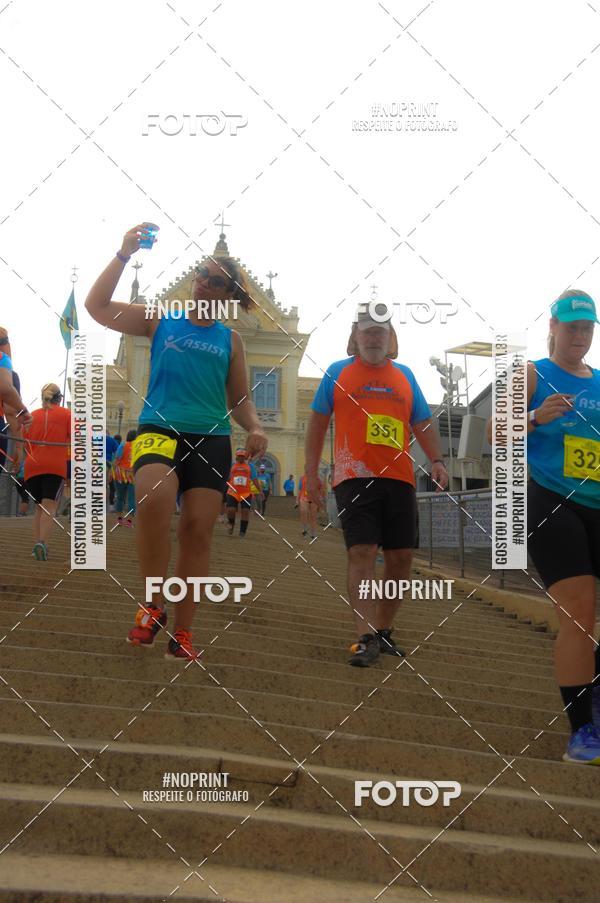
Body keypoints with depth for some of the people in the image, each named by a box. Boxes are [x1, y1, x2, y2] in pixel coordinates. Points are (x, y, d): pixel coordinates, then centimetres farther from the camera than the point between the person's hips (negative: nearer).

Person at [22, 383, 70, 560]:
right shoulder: (66, 414, 7)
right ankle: (42, 543, -28)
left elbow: (24, 444, 14)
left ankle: (36, 545, 8)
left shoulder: (32, 415, 14)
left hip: (31, 467, 3)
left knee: (39, 507, 15)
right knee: (49, 507, -9)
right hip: (55, 466, -3)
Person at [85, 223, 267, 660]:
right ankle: (153, 606, -14)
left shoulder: (231, 339, 15)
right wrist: (125, 254, -3)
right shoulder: (159, 322, 11)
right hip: (159, 429, -2)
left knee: (198, 529, -4)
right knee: (154, 500, -30)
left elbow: (240, 400, 17)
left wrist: (255, 428, -4)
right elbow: (97, 306, 4)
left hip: (212, 439, 2)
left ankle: (182, 632, 5)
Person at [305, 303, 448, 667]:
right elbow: (318, 421, 10)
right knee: (362, 552, -14)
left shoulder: (404, 375, 16)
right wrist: (311, 471, 4)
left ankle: (384, 629, 20)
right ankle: (366, 639, -17)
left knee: (401, 557, 4)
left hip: (399, 478, 4)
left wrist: (437, 460, 0)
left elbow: (422, 423, 16)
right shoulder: (337, 373, 8)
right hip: (355, 477, -4)